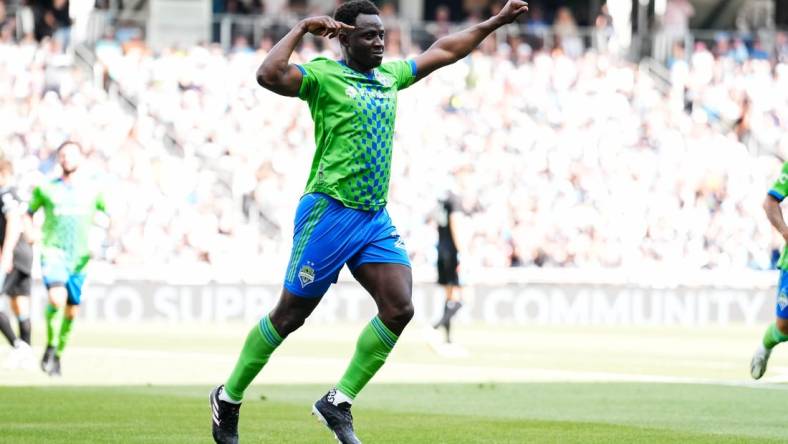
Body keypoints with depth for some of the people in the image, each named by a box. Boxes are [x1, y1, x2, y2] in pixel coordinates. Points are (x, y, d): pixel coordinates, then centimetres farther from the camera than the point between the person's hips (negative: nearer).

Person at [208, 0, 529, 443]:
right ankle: (229, 398, 17)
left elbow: (443, 51, 28)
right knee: (290, 315, 0)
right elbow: (269, 75, -26)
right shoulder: (323, 75, -7)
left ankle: (338, 402, 1)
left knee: (399, 309, -10)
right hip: (330, 211, -7)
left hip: (376, 217, 7)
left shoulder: (389, 75, 15)